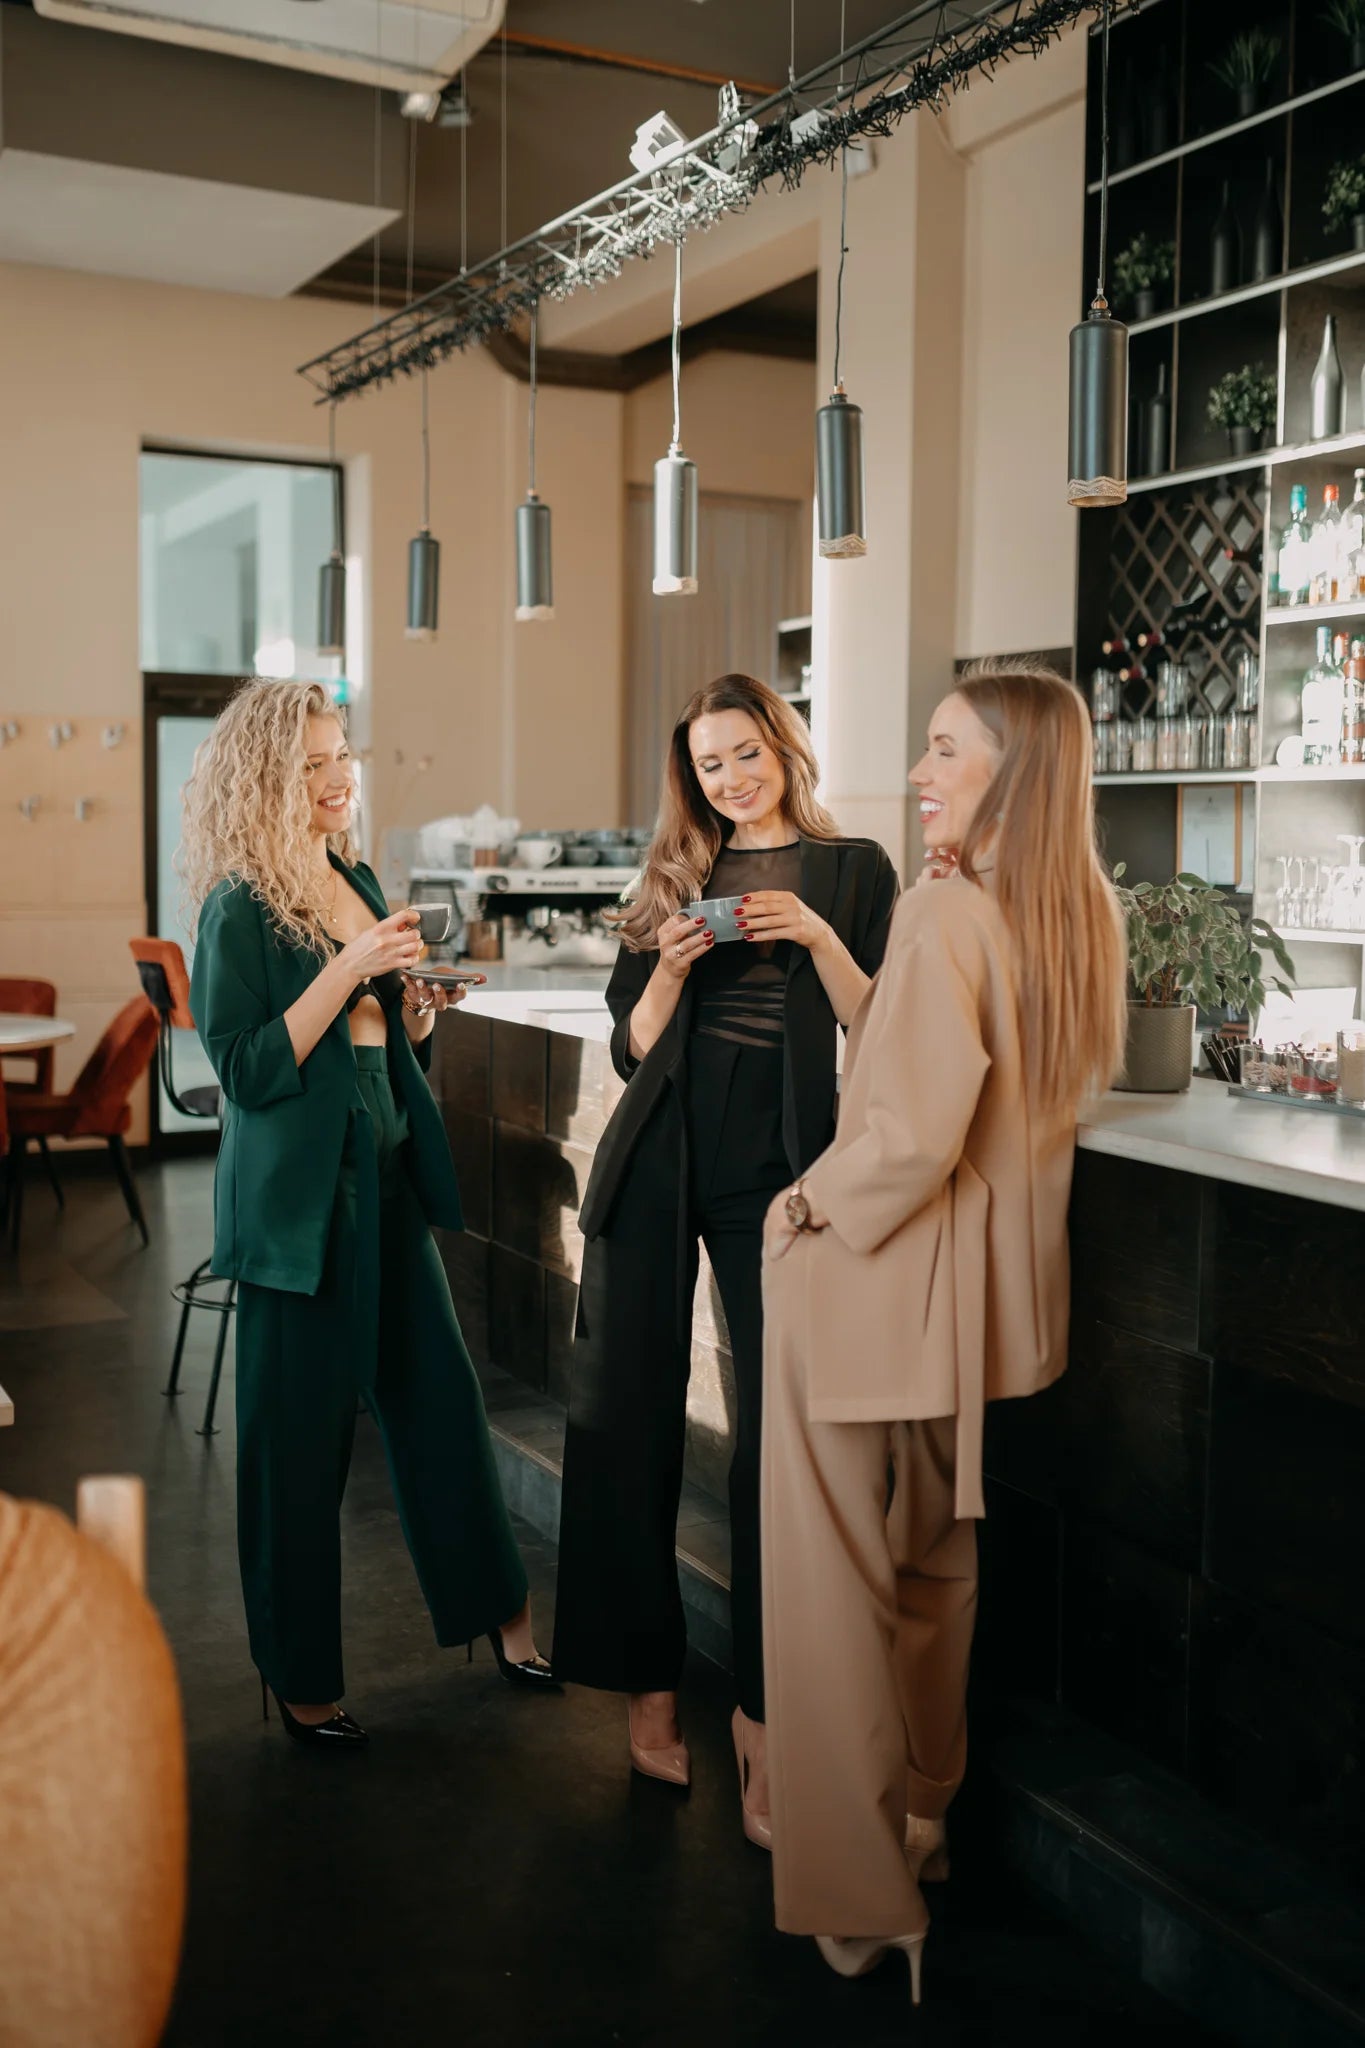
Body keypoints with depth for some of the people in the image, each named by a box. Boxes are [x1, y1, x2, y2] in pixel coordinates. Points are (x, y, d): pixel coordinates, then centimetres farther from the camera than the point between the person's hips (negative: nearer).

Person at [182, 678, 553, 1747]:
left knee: (440, 1392, 13)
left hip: (389, 1173, 7)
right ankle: (303, 1679, 20)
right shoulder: (240, 908, -11)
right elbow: (248, 1069, -17)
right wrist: (348, 971, -21)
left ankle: (500, 1613, 29)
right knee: (301, 1433, 4)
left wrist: (416, 1008, -2)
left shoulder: (358, 880, 10)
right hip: (299, 1193, -7)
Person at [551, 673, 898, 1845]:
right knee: (628, 1419, 2)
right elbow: (631, 1048, 9)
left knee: (778, 1434, -3)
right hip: (660, 1162, 3)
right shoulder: (676, 877, 13)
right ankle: (648, 1680, 18)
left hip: (776, 1165, -3)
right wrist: (671, 965, -8)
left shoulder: (852, 869, 6)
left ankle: (762, 1714, 8)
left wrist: (816, 937, -15)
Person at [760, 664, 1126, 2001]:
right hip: (996, 1279, 8)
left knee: (834, 1576, 5)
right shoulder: (1082, 915, 3)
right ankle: (925, 1817, 40)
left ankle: (856, 1891, 14)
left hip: (872, 1275, -8)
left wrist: (810, 1206, -7)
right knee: (943, 1556, 23)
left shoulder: (944, 914, -20)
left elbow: (913, 1131, -25)